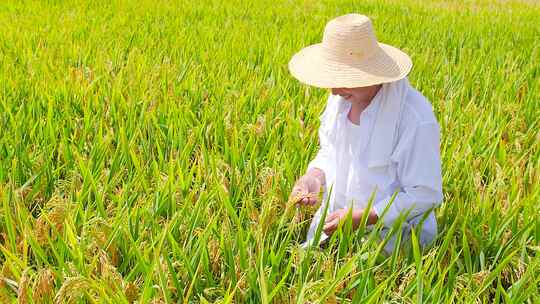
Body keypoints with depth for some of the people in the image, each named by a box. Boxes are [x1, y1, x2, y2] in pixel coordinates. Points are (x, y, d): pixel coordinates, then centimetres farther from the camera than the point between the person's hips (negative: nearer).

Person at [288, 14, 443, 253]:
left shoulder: (415, 117, -24)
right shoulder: (342, 97, -3)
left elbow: (425, 195, -18)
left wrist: (362, 217, -22)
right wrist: (315, 175, -8)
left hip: (389, 232, -5)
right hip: (333, 220, 5)